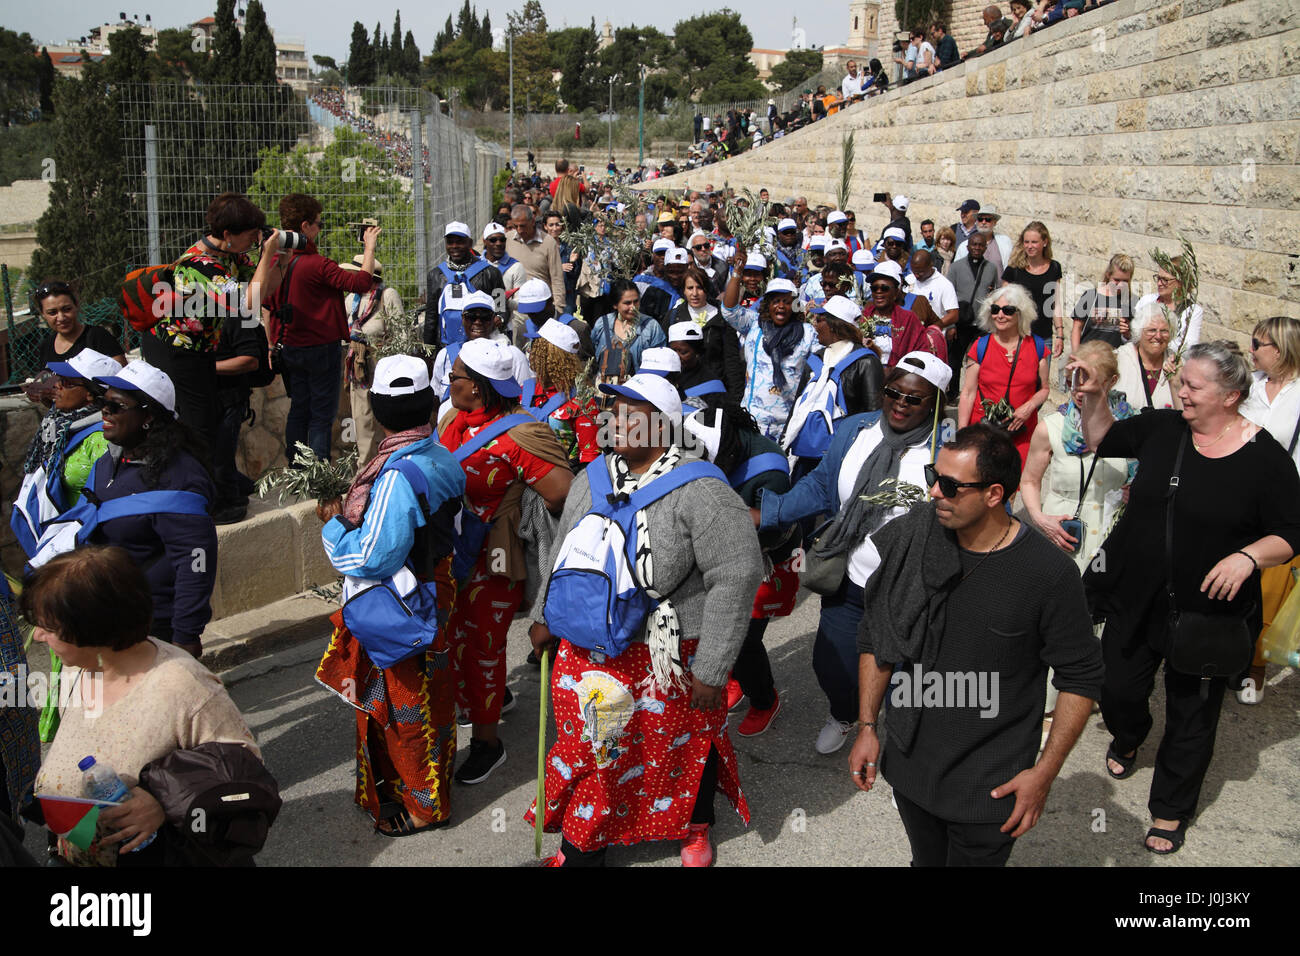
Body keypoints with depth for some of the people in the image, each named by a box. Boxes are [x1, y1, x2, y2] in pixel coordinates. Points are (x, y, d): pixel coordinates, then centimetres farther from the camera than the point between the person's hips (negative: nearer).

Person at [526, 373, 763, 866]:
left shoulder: (698, 489, -18)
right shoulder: (593, 478, 4)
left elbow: (736, 575, -20)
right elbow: (563, 554, 18)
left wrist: (710, 669, -19)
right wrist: (544, 617, 20)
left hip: (668, 656, -5)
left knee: (684, 748, 15)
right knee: (589, 748, 16)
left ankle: (696, 827, 44)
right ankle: (583, 845, 37)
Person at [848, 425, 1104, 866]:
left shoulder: (1049, 574, -19)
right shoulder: (909, 539, -10)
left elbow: (1081, 678, -9)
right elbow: (875, 636, 3)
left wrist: (1044, 773, -9)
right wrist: (867, 727, 3)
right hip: (908, 765, 4)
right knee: (926, 858, 25)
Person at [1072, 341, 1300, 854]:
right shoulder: (1162, 428, -3)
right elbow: (1103, 440, 12)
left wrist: (1248, 556, -24)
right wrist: (1092, 399, -4)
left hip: (1207, 613, -3)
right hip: (1135, 597, 4)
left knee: (1192, 715, 11)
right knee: (1118, 689, 17)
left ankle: (1171, 809, 31)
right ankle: (1127, 739, 53)